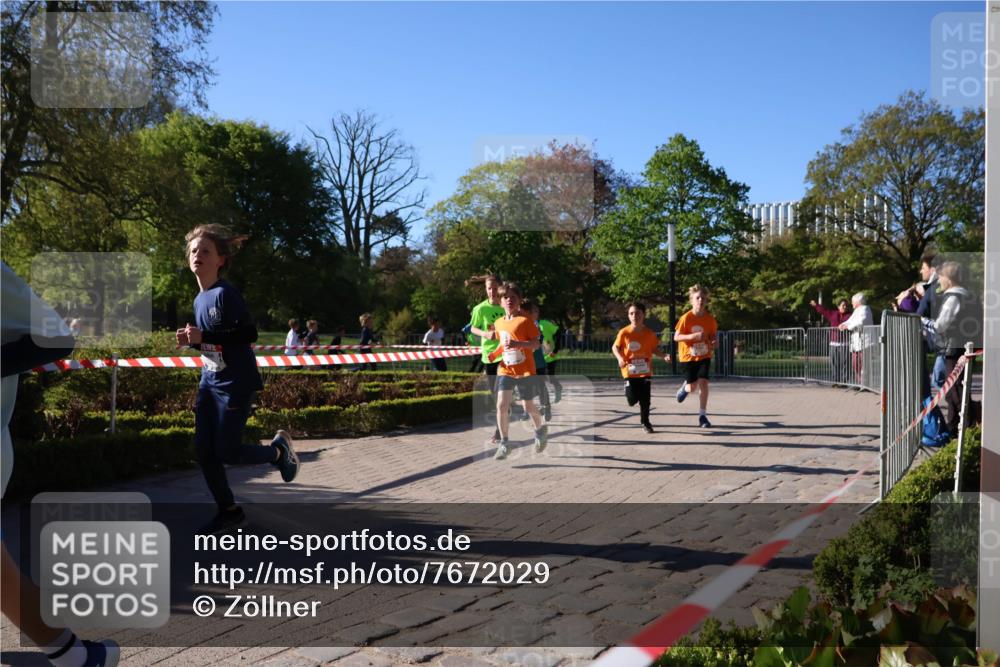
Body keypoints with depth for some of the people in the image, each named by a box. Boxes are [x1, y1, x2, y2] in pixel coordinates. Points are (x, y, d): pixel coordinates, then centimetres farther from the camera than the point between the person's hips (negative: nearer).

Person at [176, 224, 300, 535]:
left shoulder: (226, 293, -16)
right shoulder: (199, 298, 10)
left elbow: (249, 334, -23)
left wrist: (204, 336, -25)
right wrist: (193, 339, 1)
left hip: (236, 382, -8)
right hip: (210, 380, 8)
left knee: (226, 452, -6)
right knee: (203, 450, 5)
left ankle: (279, 449, 22)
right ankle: (229, 511, 21)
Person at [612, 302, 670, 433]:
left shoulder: (650, 333, -5)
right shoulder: (624, 332, -8)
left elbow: (654, 349, 8)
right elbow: (615, 347, 4)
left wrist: (664, 356, -9)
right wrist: (620, 358, -13)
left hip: (645, 371, 1)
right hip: (629, 371, -1)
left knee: (645, 399, -1)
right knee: (632, 400, -4)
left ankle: (645, 421, 21)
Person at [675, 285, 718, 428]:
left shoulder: (710, 318, -6)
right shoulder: (686, 318, -15)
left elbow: (713, 334, 9)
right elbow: (676, 337, -14)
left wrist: (713, 342, -14)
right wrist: (693, 336, -29)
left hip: (704, 356, 2)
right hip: (688, 356, -2)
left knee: (703, 382, -13)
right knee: (692, 387, 0)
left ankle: (702, 416, 0)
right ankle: (685, 387, 40)